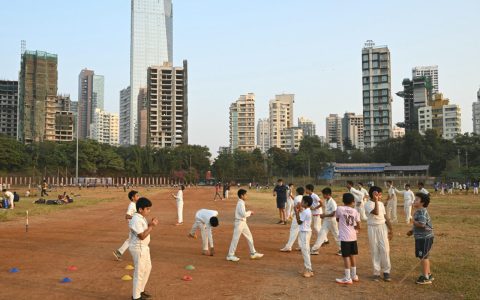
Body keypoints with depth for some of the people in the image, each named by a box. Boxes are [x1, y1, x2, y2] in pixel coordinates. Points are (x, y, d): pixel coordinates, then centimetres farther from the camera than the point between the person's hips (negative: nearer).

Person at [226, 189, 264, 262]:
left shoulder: (241, 203, 12)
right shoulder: (240, 203, -18)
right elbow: (243, 214, -24)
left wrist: (248, 213, 5)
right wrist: (249, 212, -9)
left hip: (243, 222, 10)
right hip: (239, 222, -10)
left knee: (249, 237, 14)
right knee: (235, 239, -4)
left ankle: (253, 253, 22)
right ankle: (230, 255, 4)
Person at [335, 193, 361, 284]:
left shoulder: (340, 209, -6)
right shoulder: (355, 211, 1)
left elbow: (337, 219, 11)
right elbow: (358, 226, 1)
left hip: (344, 237, -4)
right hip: (353, 237, 4)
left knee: (346, 256, 0)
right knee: (352, 255, 17)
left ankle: (347, 278, 3)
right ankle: (354, 276, 28)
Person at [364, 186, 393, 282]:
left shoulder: (381, 203, 7)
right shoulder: (368, 204, -11)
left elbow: (385, 217, 12)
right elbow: (376, 212, -29)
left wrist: (390, 229, 11)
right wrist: (376, 200, -28)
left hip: (383, 227, 4)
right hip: (373, 228, -4)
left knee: (385, 249, 0)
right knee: (374, 251, 3)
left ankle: (386, 272, 10)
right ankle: (376, 273, 12)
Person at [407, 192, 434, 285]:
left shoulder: (422, 211, -20)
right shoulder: (418, 211, 13)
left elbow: (421, 224, -31)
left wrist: (413, 221, -14)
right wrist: (412, 231, 13)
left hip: (425, 238, -10)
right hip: (421, 237, 10)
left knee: (423, 257, -3)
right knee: (425, 257, 19)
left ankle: (426, 277, 5)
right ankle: (428, 274, 32)